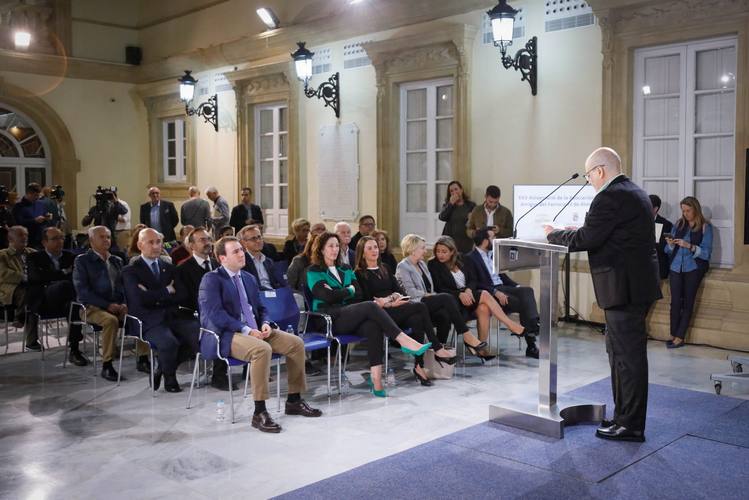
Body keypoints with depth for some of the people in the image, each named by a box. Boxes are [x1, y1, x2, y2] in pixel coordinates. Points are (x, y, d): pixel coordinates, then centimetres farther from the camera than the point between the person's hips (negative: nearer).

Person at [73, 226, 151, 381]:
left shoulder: (117, 260, 18)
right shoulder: (82, 260, 1)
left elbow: (124, 285, 16)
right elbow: (83, 290, -9)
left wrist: (124, 304, -6)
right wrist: (107, 305, -17)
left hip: (118, 305, 5)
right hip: (93, 307, -5)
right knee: (111, 320, -36)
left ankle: (142, 359, -13)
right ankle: (106, 366, -25)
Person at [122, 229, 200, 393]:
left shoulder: (169, 268, 20)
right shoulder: (131, 271, 4)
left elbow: (182, 296, 5)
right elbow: (140, 299, -13)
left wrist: (154, 296, -8)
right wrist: (167, 291, -3)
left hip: (172, 317, 5)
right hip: (148, 322, -5)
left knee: (198, 332, -23)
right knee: (169, 342, -34)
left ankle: (163, 368, 2)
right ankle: (169, 378, 0)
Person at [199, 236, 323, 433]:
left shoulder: (249, 278, 20)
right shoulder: (211, 280, -4)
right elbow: (214, 313, -16)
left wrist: (265, 323, -1)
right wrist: (246, 330, -21)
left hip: (255, 330, 8)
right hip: (227, 335, -8)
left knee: (296, 343, -8)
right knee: (262, 349, -36)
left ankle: (294, 401, 5)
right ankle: (259, 413, -29)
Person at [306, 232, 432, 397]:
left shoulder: (345, 270, 26)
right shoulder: (314, 272, 8)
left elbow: (359, 294, 11)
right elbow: (327, 296, -8)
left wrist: (338, 293, -3)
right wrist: (349, 290, 5)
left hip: (350, 318, 5)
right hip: (330, 319, -5)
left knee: (372, 326, -32)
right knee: (370, 307, -30)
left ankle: (376, 377, -42)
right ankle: (405, 342, -35)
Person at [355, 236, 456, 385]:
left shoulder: (384, 269, 26)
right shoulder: (360, 274, 5)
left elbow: (399, 289, 18)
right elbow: (367, 300, -5)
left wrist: (399, 297, -6)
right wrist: (390, 303, -14)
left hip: (396, 308, 6)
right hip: (380, 313, -6)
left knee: (417, 319, -30)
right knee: (420, 307, -27)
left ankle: (419, 365, -32)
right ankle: (438, 349, -23)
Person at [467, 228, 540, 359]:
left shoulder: (492, 255, 21)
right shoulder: (470, 258, -5)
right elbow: (475, 284, -14)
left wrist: (517, 286, 6)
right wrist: (495, 292, -24)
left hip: (502, 287, 7)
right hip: (489, 293, -7)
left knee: (527, 290, -23)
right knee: (522, 303, -25)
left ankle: (533, 326, -37)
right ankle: (531, 345, -20)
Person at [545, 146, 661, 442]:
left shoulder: (610, 197, -17)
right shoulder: (635, 193, 15)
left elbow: (587, 240, -19)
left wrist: (554, 235, -4)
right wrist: (579, 232, 15)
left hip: (624, 287, -10)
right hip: (638, 284, 10)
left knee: (628, 355, -2)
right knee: (621, 352, 18)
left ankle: (631, 426, 8)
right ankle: (625, 416, 28)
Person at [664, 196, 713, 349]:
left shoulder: (705, 227, 2)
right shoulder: (679, 224, 13)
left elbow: (706, 252, -6)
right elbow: (669, 251, 15)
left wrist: (689, 246, -19)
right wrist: (670, 244, -8)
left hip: (694, 267, -3)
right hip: (676, 266, 3)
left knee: (688, 302, -6)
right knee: (675, 301, -8)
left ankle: (680, 337, -5)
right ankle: (674, 335, -4)